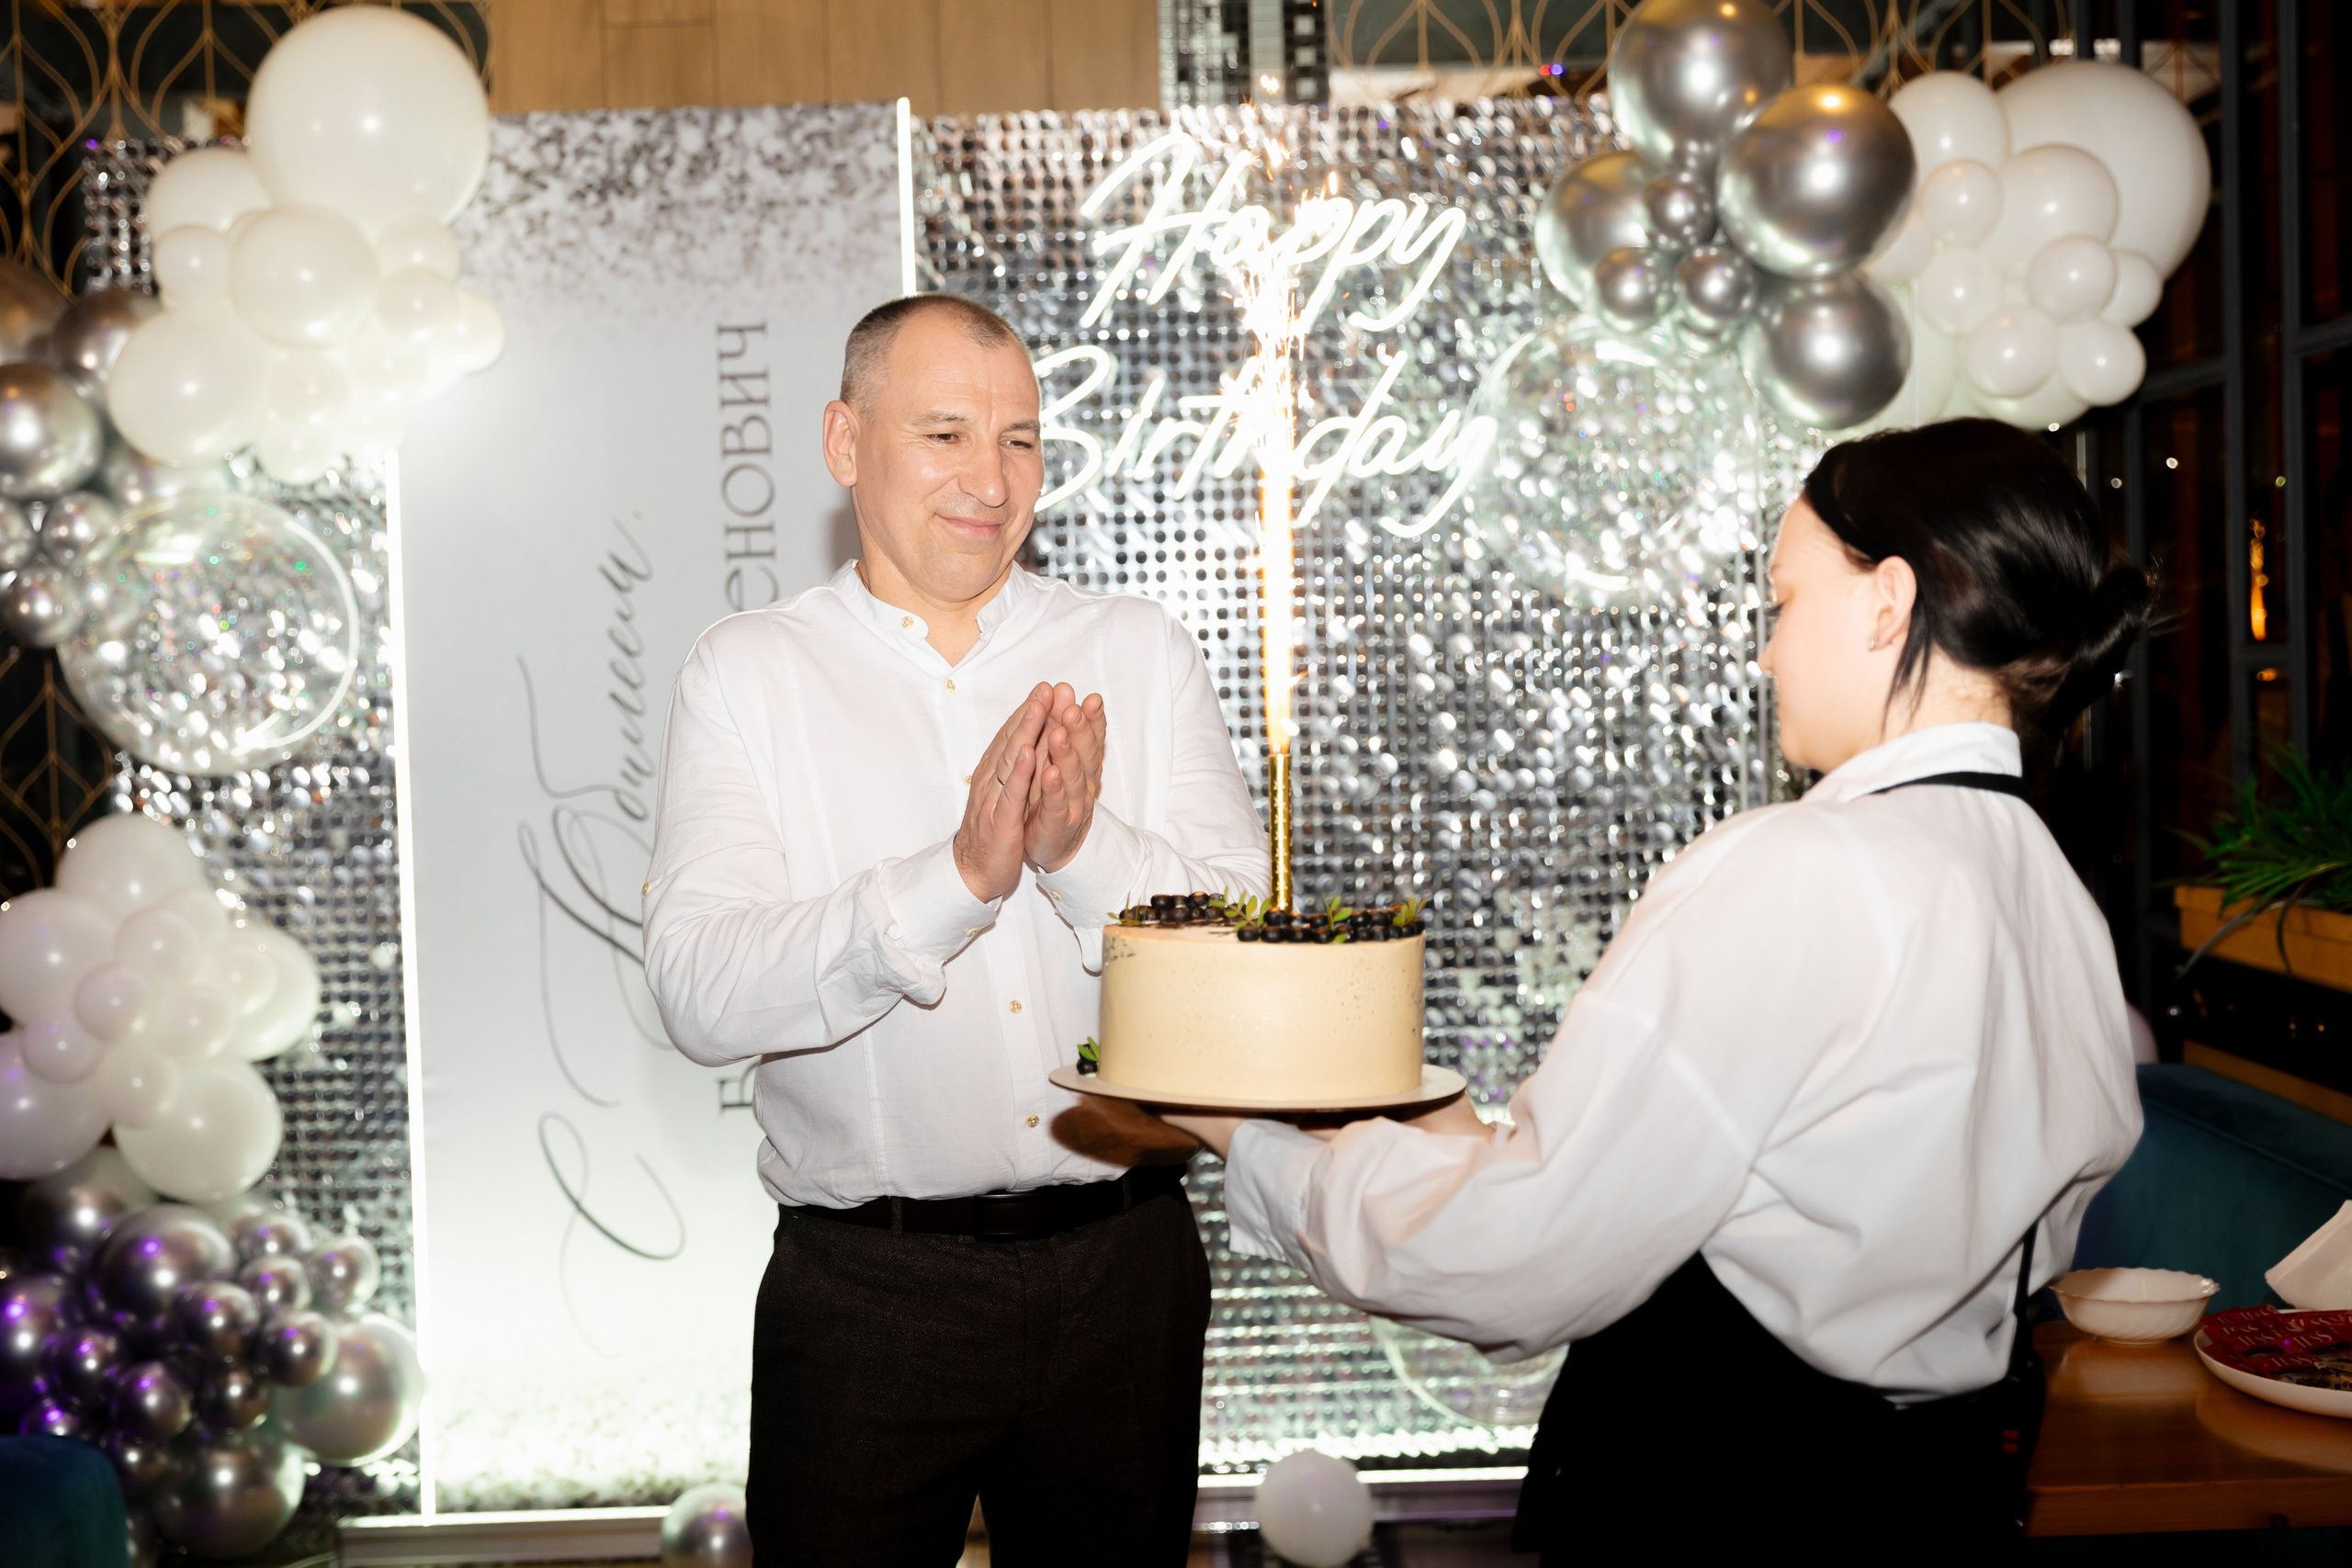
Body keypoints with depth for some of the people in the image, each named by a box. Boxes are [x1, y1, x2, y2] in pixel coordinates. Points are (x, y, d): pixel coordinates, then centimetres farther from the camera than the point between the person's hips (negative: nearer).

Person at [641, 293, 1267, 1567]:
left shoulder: (1141, 655, 5)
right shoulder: (746, 674, -1)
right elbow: (701, 994, -14)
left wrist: (1087, 850, -22)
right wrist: (958, 877, -26)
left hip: (1123, 1269, 3)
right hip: (865, 1284, -2)